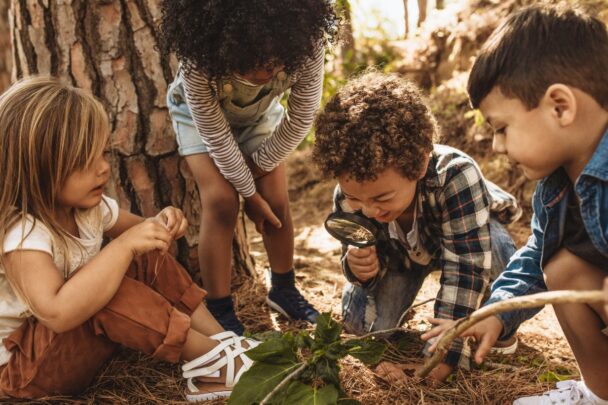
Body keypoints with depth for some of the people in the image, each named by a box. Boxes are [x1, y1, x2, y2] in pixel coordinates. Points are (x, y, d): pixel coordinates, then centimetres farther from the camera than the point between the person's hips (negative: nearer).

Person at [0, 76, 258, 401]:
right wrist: (124, 246, -40)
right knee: (107, 291, -34)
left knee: (147, 260, -6)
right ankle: (213, 361, -21)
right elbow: (57, 312, -46)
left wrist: (159, 226, -15)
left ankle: (223, 341, -7)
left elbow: (136, 230, 10)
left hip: (77, 331, 9)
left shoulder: (86, 204, -6)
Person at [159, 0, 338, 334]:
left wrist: (259, 165, -13)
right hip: (199, 112, -2)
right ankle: (219, 312, -4)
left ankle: (284, 290, 21)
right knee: (221, 200, -18)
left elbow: (301, 119, -21)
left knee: (276, 201, -4)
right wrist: (250, 193, -19)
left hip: (261, 112, 2)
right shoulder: (199, 59, -41)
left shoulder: (307, 46, -37)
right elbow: (215, 134, -27)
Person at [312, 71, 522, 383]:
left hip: (470, 233, -3)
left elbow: (466, 267, -43)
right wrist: (360, 267, -43)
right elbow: (371, 262, -16)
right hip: (401, 251, 3)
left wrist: (443, 353, -42)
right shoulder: (348, 197, -31)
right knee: (361, 322, -15)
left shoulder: (456, 175, -46)